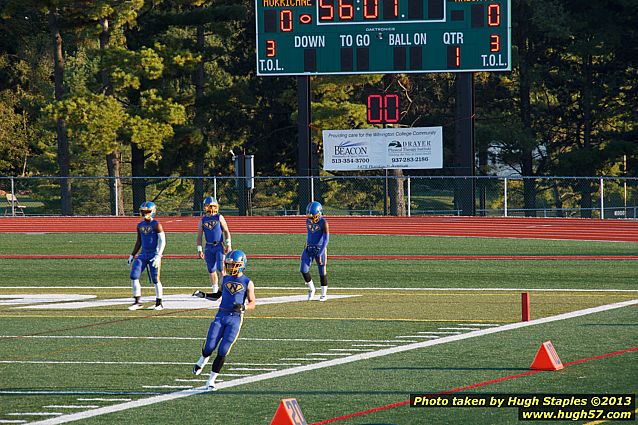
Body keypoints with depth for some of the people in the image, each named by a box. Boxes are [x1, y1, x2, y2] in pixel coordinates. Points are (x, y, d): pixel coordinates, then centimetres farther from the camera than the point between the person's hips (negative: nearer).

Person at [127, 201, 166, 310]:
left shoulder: (156, 225, -9)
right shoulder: (140, 225, 12)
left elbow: (162, 241, -11)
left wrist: (158, 256, -18)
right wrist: (132, 255, 18)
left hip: (154, 255, -6)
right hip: (143, 255, 6)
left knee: (155, 279, -2)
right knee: (134, 276, -6)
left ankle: (159, 303, 10)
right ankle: (137, 302, 1)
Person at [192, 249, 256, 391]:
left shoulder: (247, 283, 0)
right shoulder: (225, 279, 12)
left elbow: (252, 303, 1)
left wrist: (243, 307, -20)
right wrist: (203, 295, 9)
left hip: (235, 318, -3)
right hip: (221, 316, 3)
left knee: (223, 351, -7)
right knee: (209, 347, -5)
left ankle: (211, 381, 3)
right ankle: (203, 360, 32)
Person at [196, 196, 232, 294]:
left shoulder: (219, 218, 1)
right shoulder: (203, 220, 9)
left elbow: (226, 231, 1)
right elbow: (199, 236, 11)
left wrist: (228, 245, -7)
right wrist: (199, 250, 6)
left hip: (219, 246, -3)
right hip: (209, 247, 3)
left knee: (221, 268, -12)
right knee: (211, 270, 5)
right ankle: (215, 290, 12)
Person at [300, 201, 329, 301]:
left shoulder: (323, 223, -18)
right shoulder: (308, 221, 1)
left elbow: (326, 239, -21)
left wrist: (320, 254, -26)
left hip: (320, 249, -5)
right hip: (309, 248, 5)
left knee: (322, 272, 3)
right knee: (303, 270, -4)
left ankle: (324, 294, 17)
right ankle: (311, 289, 18)